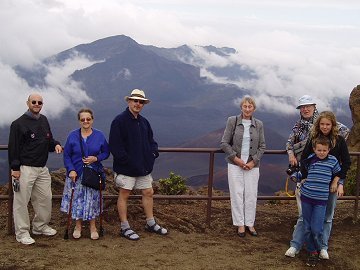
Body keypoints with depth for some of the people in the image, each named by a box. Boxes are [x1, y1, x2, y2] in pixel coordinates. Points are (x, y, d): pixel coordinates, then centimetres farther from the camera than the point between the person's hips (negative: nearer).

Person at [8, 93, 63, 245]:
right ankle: (22, 232, 7)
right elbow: (13, 147, -10)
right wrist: (15, 168, -15)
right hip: (25, 169, -7)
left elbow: (49, 140, 24)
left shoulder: (44, 120, 13)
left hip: (42, 168, 7)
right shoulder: (19, 123, -8)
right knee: (21, 201, -2)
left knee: (45, 198, 12)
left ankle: (40, 226, 28)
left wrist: (56, 145, 1)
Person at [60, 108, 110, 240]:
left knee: (92, 199, 5)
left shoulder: (99, 135, 0)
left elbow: (106, 152, 6)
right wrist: (71, 170, -12)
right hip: (76, 174, 0)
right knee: (77, 199, 6)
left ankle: (93, 226, 21)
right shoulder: (72, 136, -1)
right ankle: (78, 225, 23)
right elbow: (66, 155, 1)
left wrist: (96, 158, -13)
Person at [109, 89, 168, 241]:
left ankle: (150, 223, 26)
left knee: (148, 193, 12)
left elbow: (151, 141, 20)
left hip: (143, 167, 7)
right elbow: (115, 145, -16)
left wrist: (153, 153, 2)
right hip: (126, 168, -7)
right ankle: (125, 228, 11)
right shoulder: (119, 121, -11)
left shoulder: (144, 122, 12)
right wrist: (125, 160, -20)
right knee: (124, 194, 2)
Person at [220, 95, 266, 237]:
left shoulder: (258, 124, 4)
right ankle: (240, 224, 13)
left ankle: (250, 223, 18)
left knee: (251, 195, 4)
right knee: (237, 194, 1)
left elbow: (262, 146, 7)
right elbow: (224, 143, -2)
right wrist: (236, 158, -9)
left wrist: (253, 161, -6)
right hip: (235, 164, -1)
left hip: (252, 165, 2)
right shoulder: (232, 121, -2)